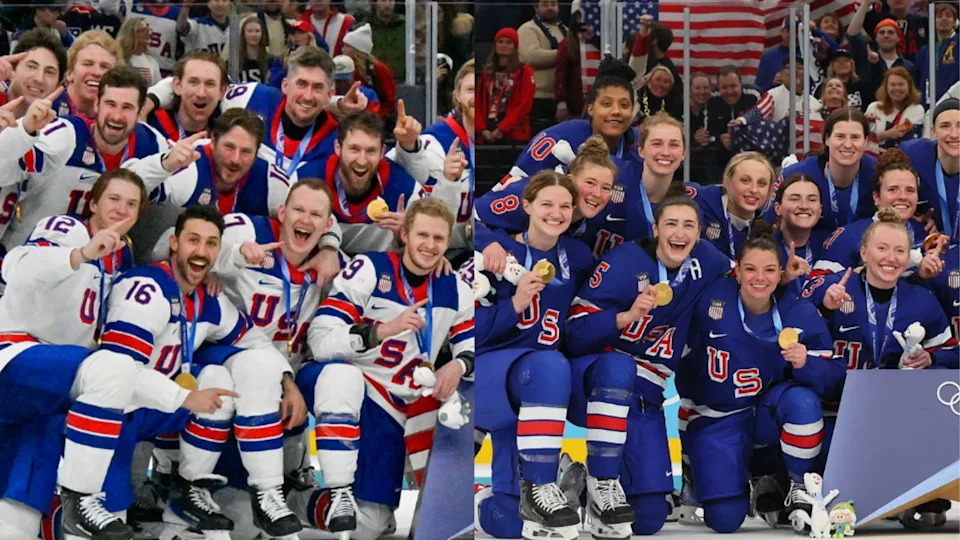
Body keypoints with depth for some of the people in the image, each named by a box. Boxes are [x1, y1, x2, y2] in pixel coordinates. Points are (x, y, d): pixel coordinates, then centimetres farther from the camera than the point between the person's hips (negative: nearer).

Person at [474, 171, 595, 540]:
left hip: (546, 376, 4)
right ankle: (536, 487, -26)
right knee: (549, 367, -41)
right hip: (493, 369, -4)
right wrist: (516, 304, -25)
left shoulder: (579, 257, 6)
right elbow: (479, 330, -11)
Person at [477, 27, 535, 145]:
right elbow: (478, 104, 12)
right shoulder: (486, 73, 17)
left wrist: (502, 128, -13)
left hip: (514, 136, -4)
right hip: (488, 135, 4)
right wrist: (483, 129, -4)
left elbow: (525, 105, -6)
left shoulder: (524, 72, 4)